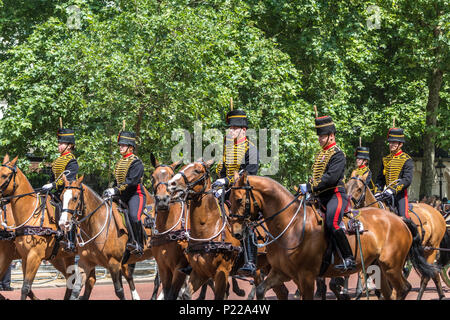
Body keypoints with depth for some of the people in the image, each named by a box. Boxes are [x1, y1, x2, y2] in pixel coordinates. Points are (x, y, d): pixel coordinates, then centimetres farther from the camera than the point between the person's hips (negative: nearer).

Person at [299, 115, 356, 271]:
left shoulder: (337, 154, -9)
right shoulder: (320, 154, 19)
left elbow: (331, 177, -21)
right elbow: (315, 176, 26)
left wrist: (310, 187, -20)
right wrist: (308, 190, 9)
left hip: (335, 195, -10)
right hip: (321, 198, 10)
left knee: (332, 224, -29)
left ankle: (349, 259, -27)